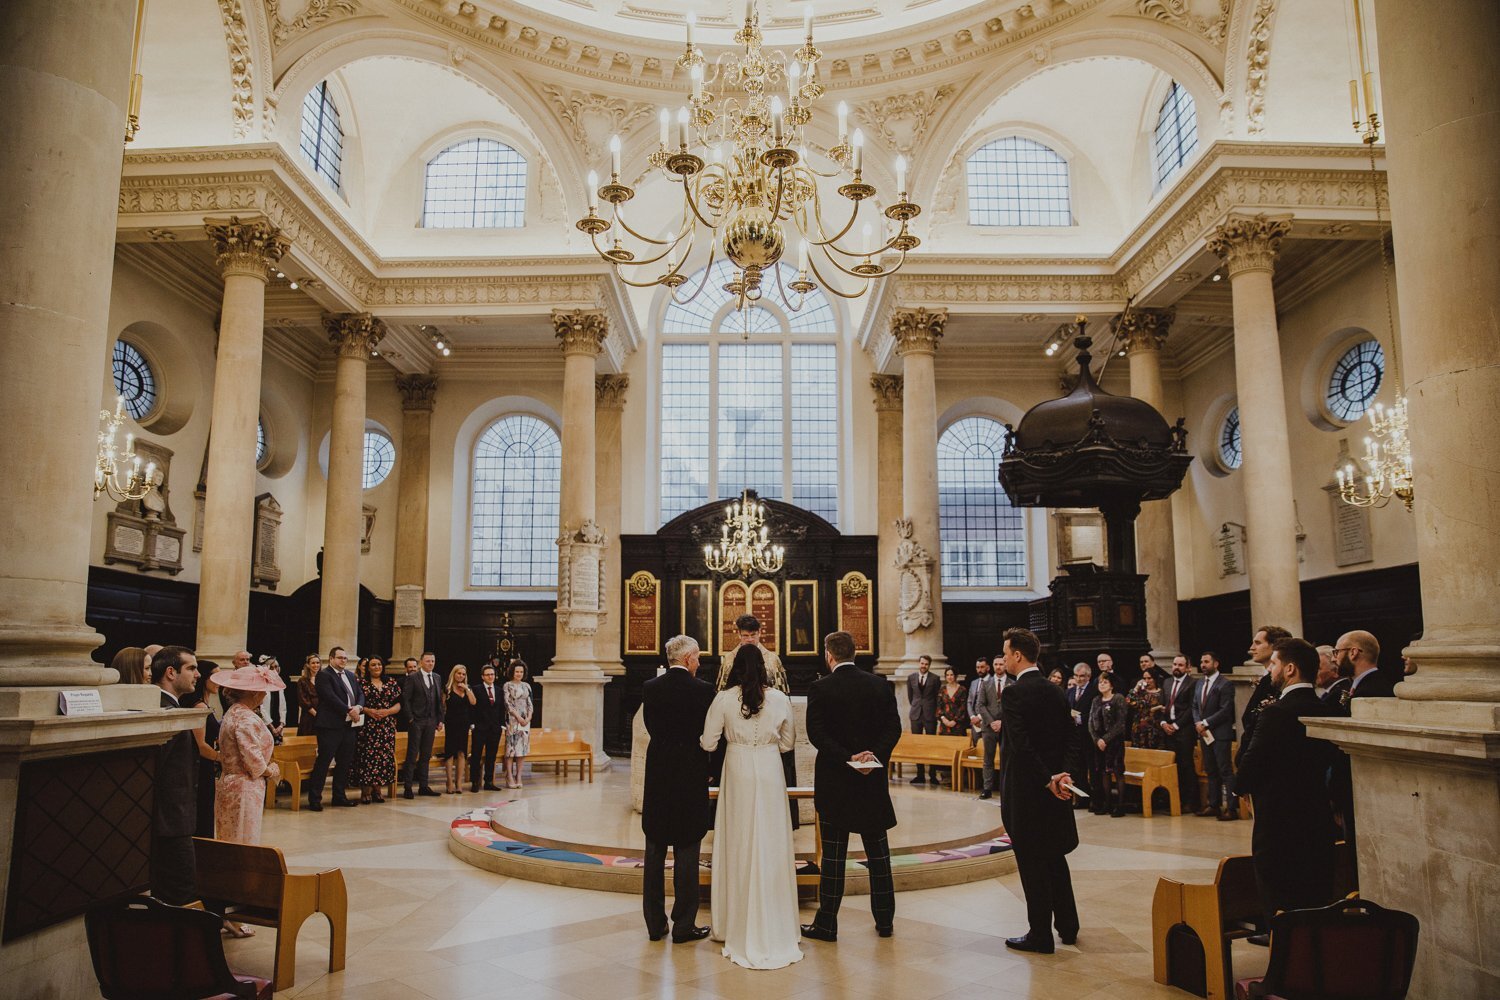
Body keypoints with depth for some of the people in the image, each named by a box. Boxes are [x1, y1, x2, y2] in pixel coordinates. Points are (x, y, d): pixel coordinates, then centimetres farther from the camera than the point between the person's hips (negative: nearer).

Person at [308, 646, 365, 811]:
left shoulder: (351, 675, 18)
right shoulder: (324, 675, -6)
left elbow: (360, 694, 13)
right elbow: (331, 697, -16)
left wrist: (358, 707, -8)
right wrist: (349, 710, -17)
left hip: (349, 725, 8)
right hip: (331, 726, -8)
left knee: (345, 763, 12)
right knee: (323, 762, -5)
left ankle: (339, 796, 21)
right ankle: (314, 799, 1)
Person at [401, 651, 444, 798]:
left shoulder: (437, 679, 14)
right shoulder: (412, 678, -3)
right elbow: (405, 700, -7)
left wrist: (440, 720, 9)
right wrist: (410, 719, -12)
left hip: (431, 722, 5)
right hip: (416, 721, -5)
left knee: (426, 755, 8)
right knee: (412, 755, -3)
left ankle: (423, 786, 13)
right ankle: (408, 787, 1)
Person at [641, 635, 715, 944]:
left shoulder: (649, 687, -2)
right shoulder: (703, 690, -12)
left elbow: (650, 726, 6)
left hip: (657, 777, 4)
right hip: (691, 778, -4)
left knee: (654, 853, 14)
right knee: (686, 855, 5)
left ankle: (655, 923, 20)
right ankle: (683, 926, 9)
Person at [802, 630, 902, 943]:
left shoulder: (820, 688, -9)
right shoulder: (880, 685, 1)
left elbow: (816, 733, -16)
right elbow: (893, 727, -4)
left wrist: (847, 758, -17)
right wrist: (875, 755, -12)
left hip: (834, 778, -3)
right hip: (873, 778, 3)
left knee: (833, 853, 3)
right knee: (878, 851, 13)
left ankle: (827, 924, 9)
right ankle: (885, 920, 20)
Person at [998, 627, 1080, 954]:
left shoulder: (1014, 693, -17)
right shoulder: (1056, 693, 6)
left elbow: (1021, 746, -25)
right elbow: (1072, 739, 2)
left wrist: (1047, 780, -19)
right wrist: (1063, 775, -8)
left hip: (1025, 792, -8)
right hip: (1052, 791, 8)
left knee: (1032, 864, 3)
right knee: (1055, 857, 20)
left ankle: (1040, 935, 12)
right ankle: (1067, 927, 30)